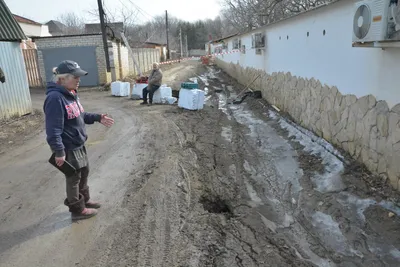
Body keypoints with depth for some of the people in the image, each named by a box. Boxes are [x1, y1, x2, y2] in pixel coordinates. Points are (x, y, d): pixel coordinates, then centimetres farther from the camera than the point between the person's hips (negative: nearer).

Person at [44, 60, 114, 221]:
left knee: (84, 173, 22)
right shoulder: (55, 98, -25)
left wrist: (97, 118, 4)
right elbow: (53, 129, -26)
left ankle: (84, 200, 43)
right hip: (68, 148, -9)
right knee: (74, 178, 8)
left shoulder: (71, 93, 5)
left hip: (79, 145, 9)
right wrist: (59, 152, -24)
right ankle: (78, 210, 28)